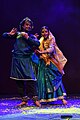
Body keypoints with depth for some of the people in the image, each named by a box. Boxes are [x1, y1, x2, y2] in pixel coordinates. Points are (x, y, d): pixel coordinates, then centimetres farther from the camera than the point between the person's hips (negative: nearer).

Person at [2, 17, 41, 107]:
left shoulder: (32, 36, 9)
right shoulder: (17, 34, 10)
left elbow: (37, 43, -10)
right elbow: (4, 35, 13)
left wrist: (27, 38, -13)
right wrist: (10, 34, -8)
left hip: (27, 60, -2)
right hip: (17, 59, 2)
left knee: (30, 78, -12)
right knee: (19, 80, 5)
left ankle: (35, 99, -6)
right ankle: (24, 99, 13)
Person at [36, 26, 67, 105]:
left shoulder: (51, 40, -3)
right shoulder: (40, 42, 11)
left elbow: (51, 49, -22)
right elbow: (38, 53, 10)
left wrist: (41, 52, -37)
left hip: (51, 63, -4)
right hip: (43, 63, 4)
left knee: (55, 79, -7)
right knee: (43, 80, -4)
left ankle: (62, 97, -4)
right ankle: (46, 98, -1)